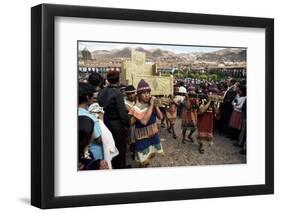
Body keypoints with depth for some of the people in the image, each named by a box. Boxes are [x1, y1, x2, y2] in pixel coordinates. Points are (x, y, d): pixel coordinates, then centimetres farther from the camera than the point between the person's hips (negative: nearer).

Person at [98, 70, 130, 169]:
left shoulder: (102, 92, -1)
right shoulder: (117, 93, -22)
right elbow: (122, 111, -22)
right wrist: (127, 124, -9)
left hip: (106, 123, 7)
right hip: (117, 125, -6)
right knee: (120, 147, 10)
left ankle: (114, 166, 33)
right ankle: (121, 167, 21)